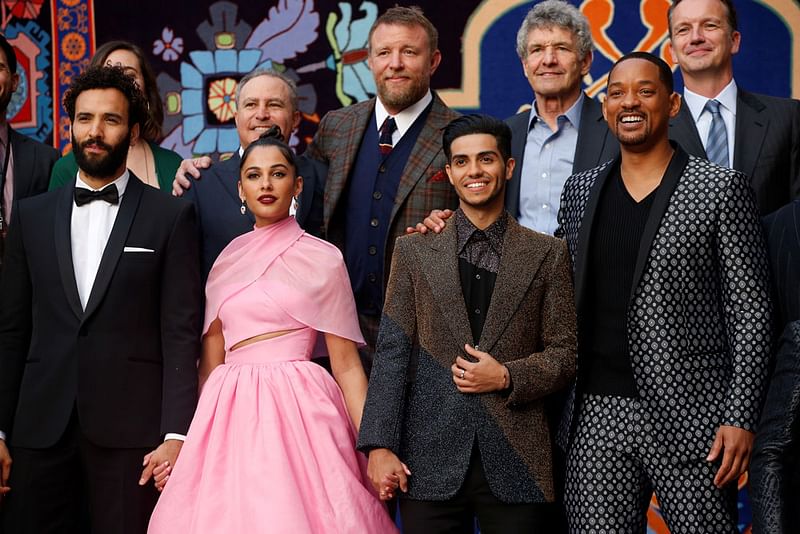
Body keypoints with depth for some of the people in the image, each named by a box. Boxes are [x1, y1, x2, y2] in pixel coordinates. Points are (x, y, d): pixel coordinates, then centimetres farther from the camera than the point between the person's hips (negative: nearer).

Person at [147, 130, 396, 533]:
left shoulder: (323, 258, 2)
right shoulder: (227, 260, 13)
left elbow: (346, 364, 1)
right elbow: (211, 362, 15)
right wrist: (190, 436, 10)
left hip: (298, 410, -3)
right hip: (231, 413, 3)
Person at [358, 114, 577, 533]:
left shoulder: (547, 254, 7)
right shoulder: (414, 252, 9)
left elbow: (564, 355, 6)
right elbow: (391, 354, 3)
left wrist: (507, 377, -11)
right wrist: (379, 446, -5)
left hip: (516, 463, 0)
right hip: (431, 463, 0)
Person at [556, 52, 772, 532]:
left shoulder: (721, 189, -1)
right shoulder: (581, 190, 12)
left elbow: (750, 311, -4)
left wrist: (741, 419, -10)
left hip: (689, 419, -3)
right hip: (596, 417, 4)